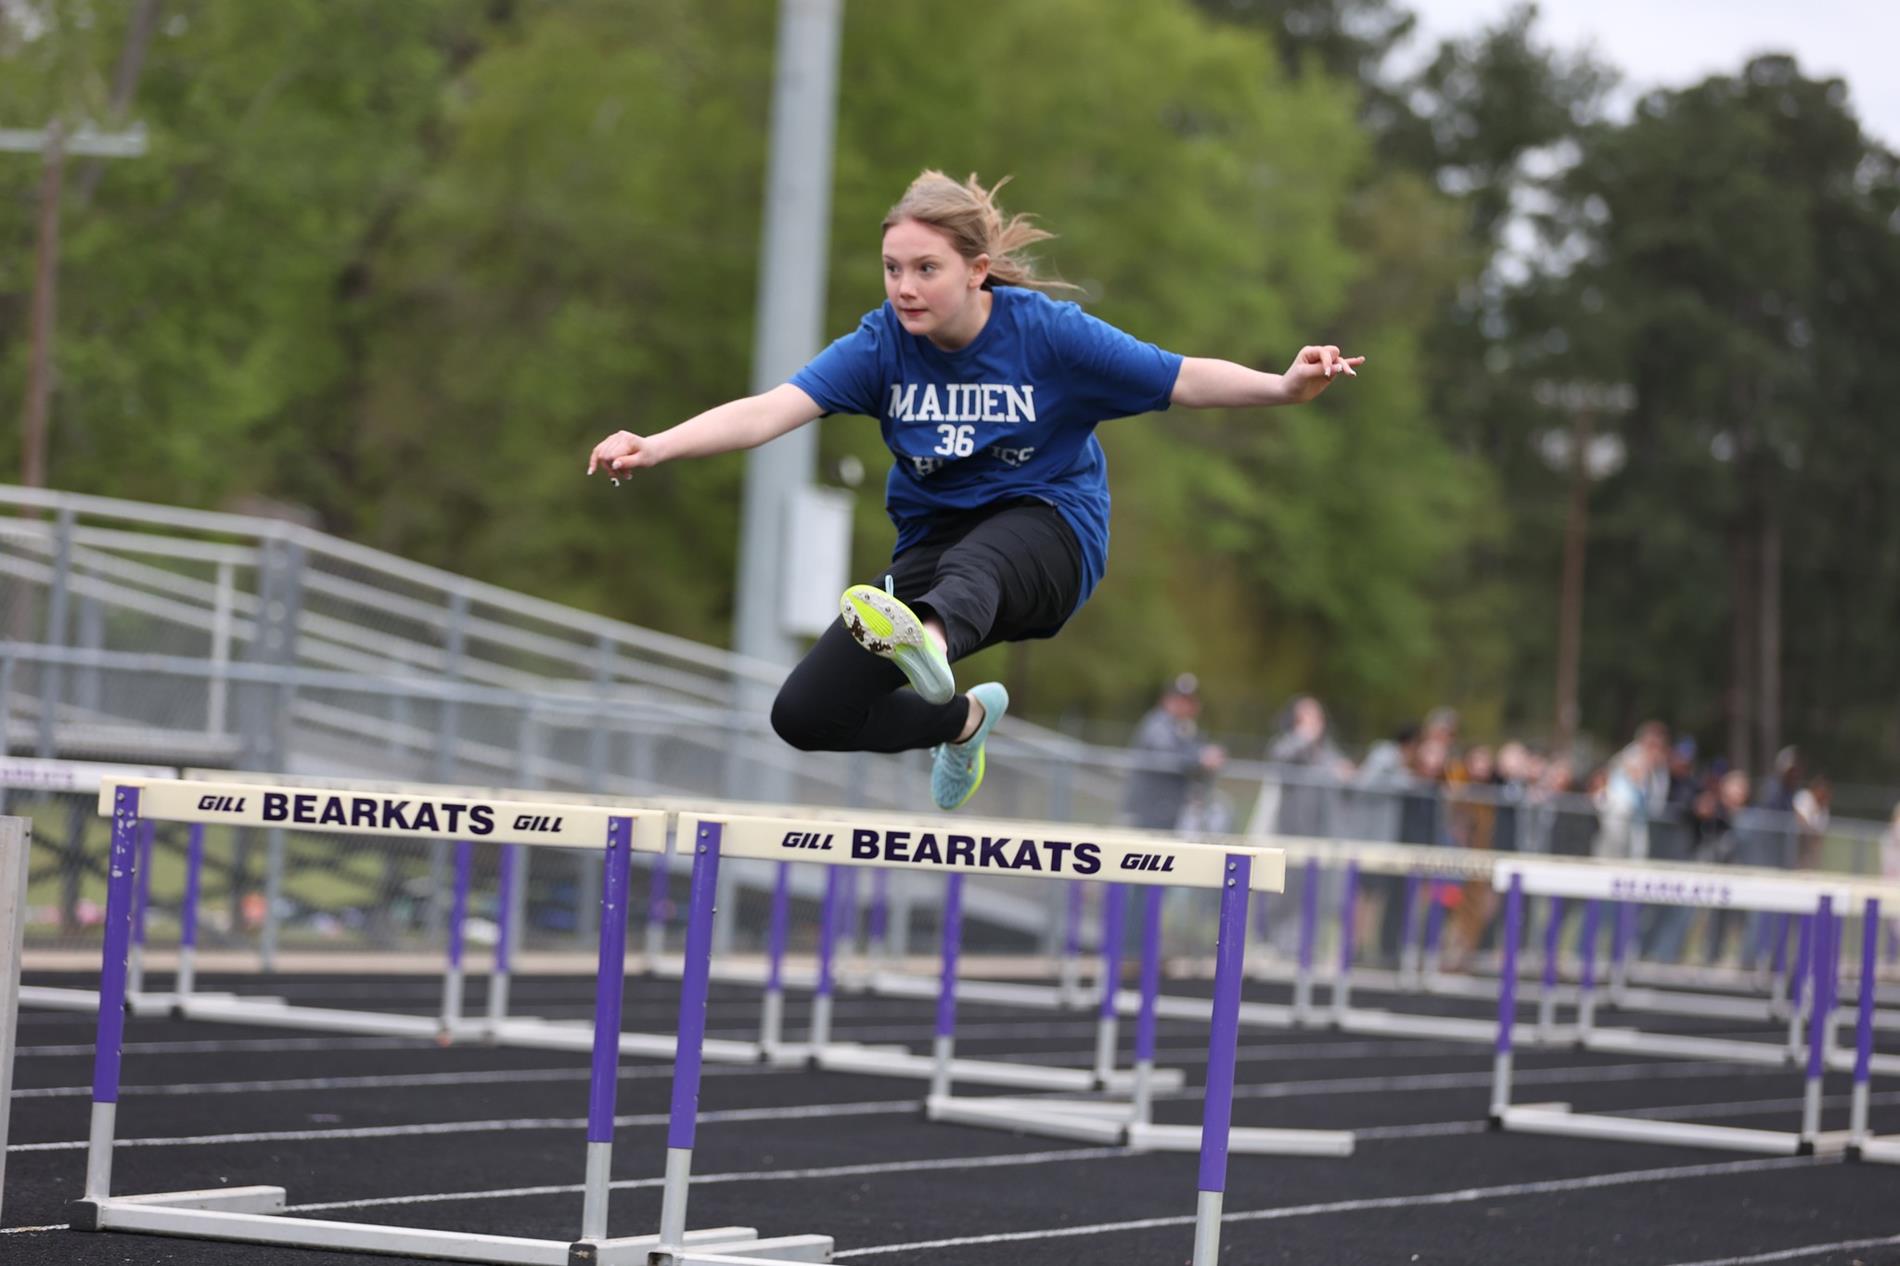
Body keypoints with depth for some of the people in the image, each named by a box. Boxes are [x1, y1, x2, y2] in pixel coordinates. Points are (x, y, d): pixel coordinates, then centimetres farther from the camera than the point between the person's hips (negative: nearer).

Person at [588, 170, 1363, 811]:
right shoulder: (882, 343, -9)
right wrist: (654, 448, -36)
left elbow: (1183, 380, -12)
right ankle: (962, 718, 23)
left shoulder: (1046, 333, -13)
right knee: (806, 716, -6)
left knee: (972, 560, -42)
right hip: (932, 546, 4)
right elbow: (773, 409, -21)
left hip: (1047, 531, -4)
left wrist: (1285, 387, -30)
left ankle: (927, 639, -79)